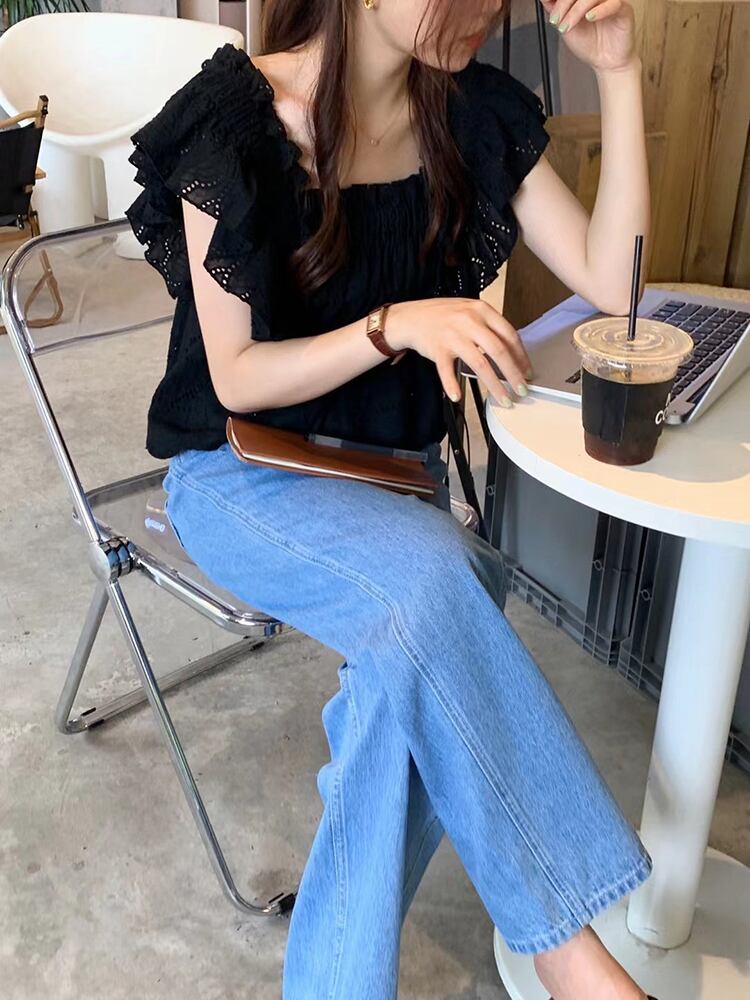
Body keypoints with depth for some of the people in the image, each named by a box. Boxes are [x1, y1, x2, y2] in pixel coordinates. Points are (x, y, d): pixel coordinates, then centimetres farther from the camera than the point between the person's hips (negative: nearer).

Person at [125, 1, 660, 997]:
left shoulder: (477, 113, 0)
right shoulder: (233, 122, -14)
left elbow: (610, 284, -5)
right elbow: (235, 379, -13)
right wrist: (397, 324, -27)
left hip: (394, 475, 4)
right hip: (240, 473, -4)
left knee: (415, 671, -29)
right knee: (431, 572, -35)